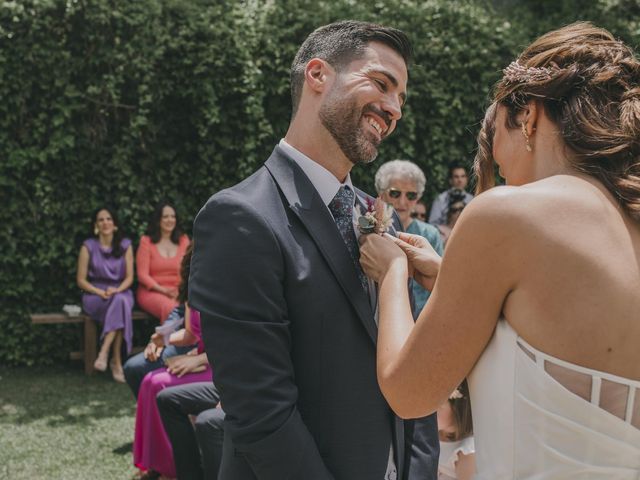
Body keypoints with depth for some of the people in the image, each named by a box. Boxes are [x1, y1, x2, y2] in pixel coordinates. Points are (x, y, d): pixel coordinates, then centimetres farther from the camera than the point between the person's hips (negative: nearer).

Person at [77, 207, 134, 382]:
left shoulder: (125, 245, 6)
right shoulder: (88, 246, 0)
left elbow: (129, 277, 4)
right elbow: (81, 280, 0)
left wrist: (116, 290, -16)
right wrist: (100, 292, -16)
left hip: (121, 293, 2)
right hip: (95, 295, -2)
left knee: (120, 300, -37)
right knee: (119, 303, -36)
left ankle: (104, 352, -36)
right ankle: (116, 361, -34)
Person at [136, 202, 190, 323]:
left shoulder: (183, 240, 14)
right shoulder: (146, 241, 5)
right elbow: (142, 275, 1)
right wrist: (163, 290, -12)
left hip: (178, 292, 2)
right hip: (151, 292, -2)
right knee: (170, 308, -36)